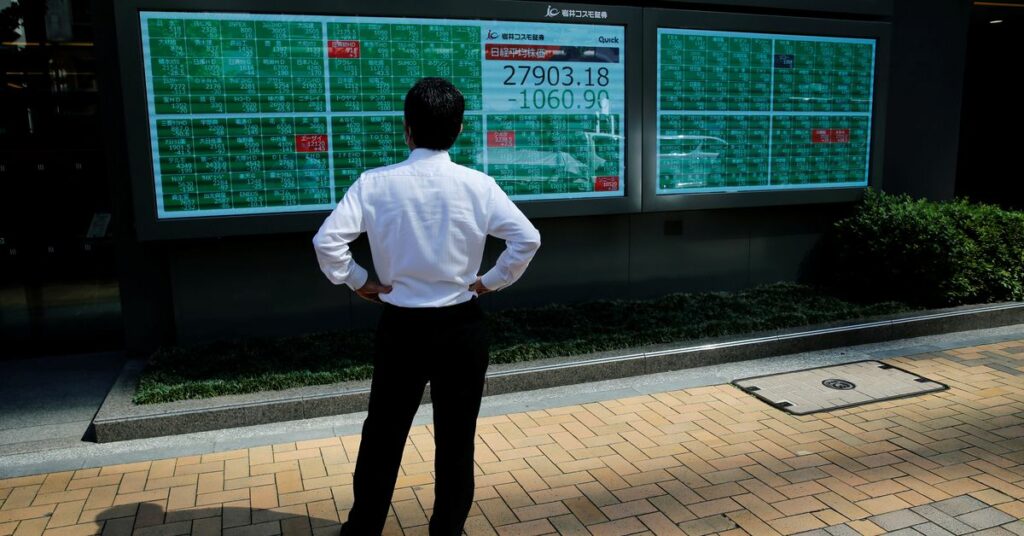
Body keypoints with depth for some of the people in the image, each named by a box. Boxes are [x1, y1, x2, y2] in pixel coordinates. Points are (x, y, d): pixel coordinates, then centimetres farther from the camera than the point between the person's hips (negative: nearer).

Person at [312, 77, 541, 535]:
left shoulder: (376, 183, -9)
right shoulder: (478, 185, -8)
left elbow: (327, 241, -16)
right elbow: (527, 240, -11)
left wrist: (359, 282, -1)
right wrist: (490, 282, 1)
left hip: (400, 325, 0)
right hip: (461, 326, 0)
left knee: (384, 432, 16)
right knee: (456, 437, 13)